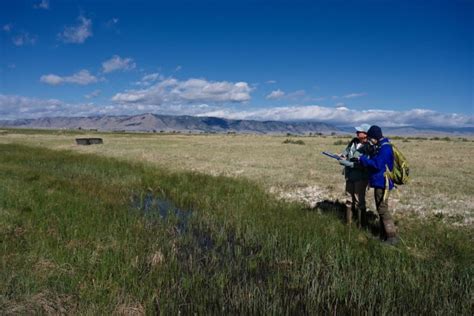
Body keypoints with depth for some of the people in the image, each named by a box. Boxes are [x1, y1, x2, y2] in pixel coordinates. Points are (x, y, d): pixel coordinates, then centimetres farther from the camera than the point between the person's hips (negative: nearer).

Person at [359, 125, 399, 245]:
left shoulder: (385, 148, -19)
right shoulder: (379, 147, 12)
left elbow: (377, 164, -25)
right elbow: (374, 161, 16)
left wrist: (362, 159, -16)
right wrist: (364, 160, 1)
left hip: (383, 183, -10)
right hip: (379, 182, 10)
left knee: (383, 210, -5)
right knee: (380, 209, 16)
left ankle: (392, 236, 2)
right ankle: (383, 235, 26)